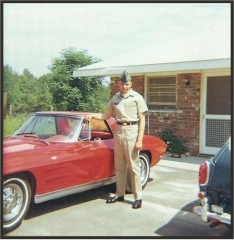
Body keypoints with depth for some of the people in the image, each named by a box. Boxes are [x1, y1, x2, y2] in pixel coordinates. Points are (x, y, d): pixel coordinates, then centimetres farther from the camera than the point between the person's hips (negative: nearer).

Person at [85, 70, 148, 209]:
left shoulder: (137, 97, -4)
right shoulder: (115, 98, 10)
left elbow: (142, 120, -6)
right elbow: (107, 116, 17)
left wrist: (140, 140, -13)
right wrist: (93, 115, 1)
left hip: (131, 133, -5)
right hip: (118, 133, 5)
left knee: (133, 167, -1)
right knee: (119, 167, 12)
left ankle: (138, 197, 7)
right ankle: (120, 194, 23)